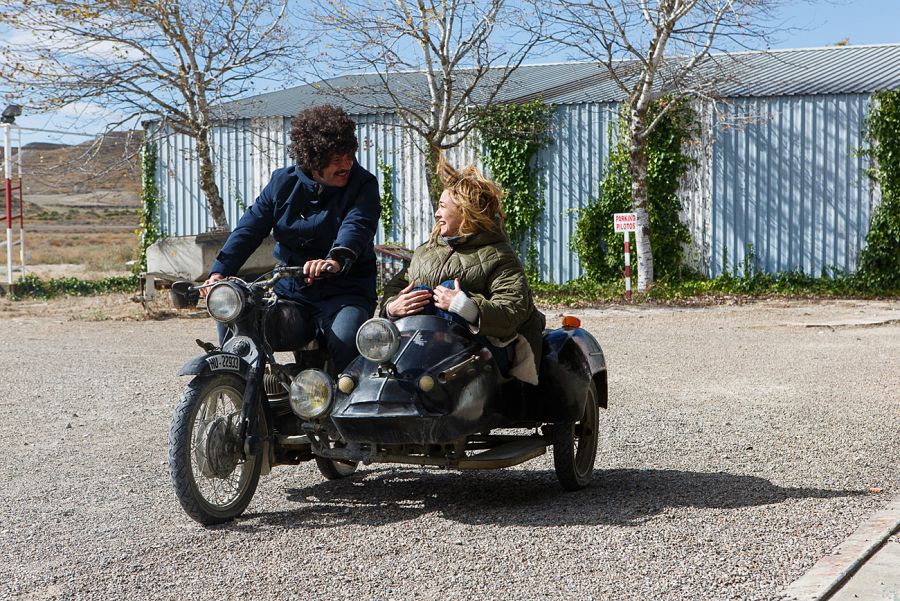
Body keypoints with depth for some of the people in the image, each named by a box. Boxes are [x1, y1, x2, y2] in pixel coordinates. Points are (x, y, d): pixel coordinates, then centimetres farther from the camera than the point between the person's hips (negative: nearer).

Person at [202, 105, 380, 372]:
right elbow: (250, 227, 1)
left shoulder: (363, 184, -5)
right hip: (289, 289, 4)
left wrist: (337, 260, -47)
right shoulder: (283, 182, 5)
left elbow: (356, 225, -25)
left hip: (345, 292, -4)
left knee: (346, 339, -34)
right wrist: (220, 271, -15)